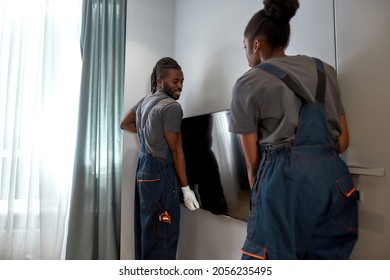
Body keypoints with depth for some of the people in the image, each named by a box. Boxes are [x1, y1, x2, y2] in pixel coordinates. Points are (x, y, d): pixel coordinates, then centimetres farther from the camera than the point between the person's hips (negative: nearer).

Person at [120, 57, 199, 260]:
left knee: (147, 231, 17)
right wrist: (185, 187, -9)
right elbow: (175, 150, -14)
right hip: (160, 174, -9)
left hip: (144, 168, 9)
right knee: (163, 236, -2)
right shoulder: (171, 106, -13)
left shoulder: (144, 101, 13)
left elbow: (125, 124, 28)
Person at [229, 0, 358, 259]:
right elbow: (343, 139, 17)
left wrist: (257, 193, 17)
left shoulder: (249, 83, 1)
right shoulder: (325, 70, 17)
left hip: (286, 180, -6)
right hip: (335, 178, 6)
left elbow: (253, 158, 3)